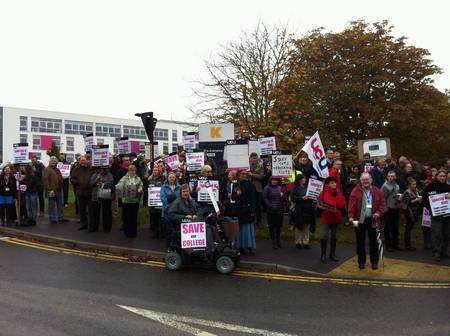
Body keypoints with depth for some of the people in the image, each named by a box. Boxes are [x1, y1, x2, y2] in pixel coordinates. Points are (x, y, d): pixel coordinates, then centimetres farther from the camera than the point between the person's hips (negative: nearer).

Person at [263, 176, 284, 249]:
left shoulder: (280, 188, 11)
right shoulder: (267, 188, -2)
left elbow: (283, 198, 15)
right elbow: (264, 198, -7)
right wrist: (270, 206, -16)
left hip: (280, 210, 4)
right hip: (271, 211, -4)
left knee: (279, 226, 11)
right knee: (272, 227, 1)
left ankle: (278, 241, 23)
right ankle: (273, 242, 9)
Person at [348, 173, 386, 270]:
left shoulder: (377, 191, 3)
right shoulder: (356, 191, -4)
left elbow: (382, 204, 6)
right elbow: (352, 204, -10)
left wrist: (378, 212, -10)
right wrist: (351, 216, -18)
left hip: (372, 220, 1)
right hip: (359, 220, -1)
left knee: (373, 241, 9)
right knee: (360, 242, 8)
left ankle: (374, 262, 21)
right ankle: (361, 262, 20)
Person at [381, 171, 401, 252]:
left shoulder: (397, 186, 11)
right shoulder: (385, 186, -11)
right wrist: (385, 207, -16)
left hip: (396, 209, 7)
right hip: (388, 209, -7)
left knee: (395, 228, 13)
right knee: (388, 228, 1)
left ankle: (395, 244, 24)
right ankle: (388, 245, 10)